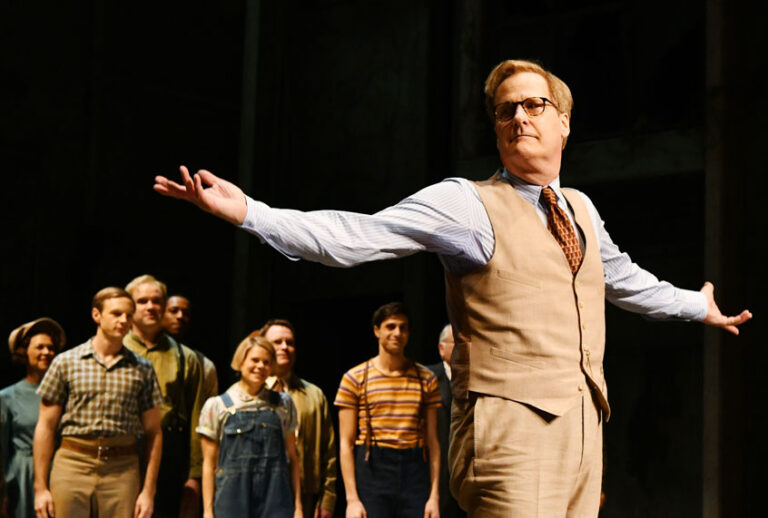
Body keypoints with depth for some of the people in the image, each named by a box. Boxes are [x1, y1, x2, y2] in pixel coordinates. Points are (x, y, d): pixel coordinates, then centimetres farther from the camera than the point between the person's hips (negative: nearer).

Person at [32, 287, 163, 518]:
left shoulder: (142, 369, 10)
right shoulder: (65, 362, 6)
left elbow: (153, 432, 10)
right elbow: (45, 427, 6)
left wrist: (148, 491, 3)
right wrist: (40, 488, 1)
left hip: (122, 468, 1)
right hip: (72, 464, -1)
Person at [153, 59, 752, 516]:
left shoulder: (581, 209, 17)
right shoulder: (467, 204, -4)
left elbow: (621, 278, 36)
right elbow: (355, 237, -13)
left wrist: (697, 306, 49)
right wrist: (248, 212, -23)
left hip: (583, 428, 7)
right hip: (513, 432, -7)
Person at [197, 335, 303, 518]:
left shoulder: (283, 404, 10)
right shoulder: (216, 406, 4)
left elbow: (293, 458, 12)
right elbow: (209, 464, 3)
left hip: (275, 499, 1)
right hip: (233, 501, -1)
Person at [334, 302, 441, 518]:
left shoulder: (426, 379, 11)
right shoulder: (355, 379, 4)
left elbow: (432, 441, 10)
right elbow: (346, 443, 1)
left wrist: (434, 495, 2)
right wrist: (352, 499, -7)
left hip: (415, 470, 2)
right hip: (372, 470, -2)